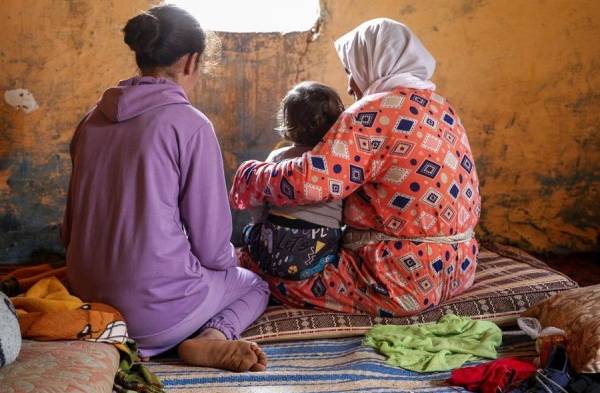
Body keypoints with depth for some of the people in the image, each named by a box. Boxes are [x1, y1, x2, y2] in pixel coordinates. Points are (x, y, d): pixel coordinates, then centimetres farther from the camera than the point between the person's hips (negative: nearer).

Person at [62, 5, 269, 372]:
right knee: (256, 283, 25)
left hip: (91, 296, 6)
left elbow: (71, 228, 12)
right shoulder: (190, 124, -15)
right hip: (157, 307, -6)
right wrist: (231, 259, 13)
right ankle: (214, 338, -6)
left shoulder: (92, 120, 4)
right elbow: (212, 247, -11)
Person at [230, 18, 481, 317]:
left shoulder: (379, 111, -16)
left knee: (256, 260, -3)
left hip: (404, 278, -9)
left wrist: (248, 175, -6)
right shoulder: (442, 109, 10)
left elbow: (309, 181, -25)